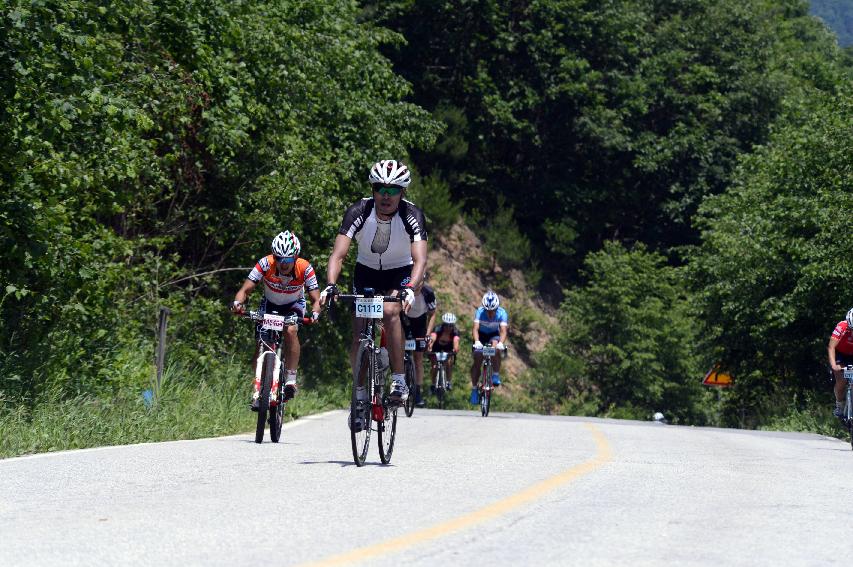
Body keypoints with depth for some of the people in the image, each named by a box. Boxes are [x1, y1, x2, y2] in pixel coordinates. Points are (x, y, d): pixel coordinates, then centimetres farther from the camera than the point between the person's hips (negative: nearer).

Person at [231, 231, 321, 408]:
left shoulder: (304, 268, -29)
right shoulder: (265, 264, -30)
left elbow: (316, 299, -29)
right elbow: (245, 289, -30)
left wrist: (315, 312, -51)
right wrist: (238, 303, -51)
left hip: (294, 305, -1)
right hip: (270, 304, 1)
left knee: (290, 331, -31)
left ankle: (291, 379, -22)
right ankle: (258, 389, 7)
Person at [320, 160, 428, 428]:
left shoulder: (412, 215, -26)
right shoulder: (358, 212, -24)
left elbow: (420, 260, -36)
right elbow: (338, 255, -29)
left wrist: (410, 288, -54)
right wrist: (330, 285, -47)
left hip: (400, 273, -2)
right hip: (366, 272, 2)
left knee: (390, 311, -31)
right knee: (359, 334, -10)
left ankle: (399, 381, -20)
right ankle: (360, 394, 8)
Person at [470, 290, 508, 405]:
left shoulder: (502, 313, -28)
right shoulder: (480, 312, -30)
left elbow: (503, 330, -38)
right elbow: (475, 328, -39)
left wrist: (501, 343, -57)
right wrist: (476, 341, -58)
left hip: (494, 335, 0)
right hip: (481, 335, 0)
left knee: (495, 345, -33)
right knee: (477, 360, -12)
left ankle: (496, 375, -20)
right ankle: (474, 389, 2)